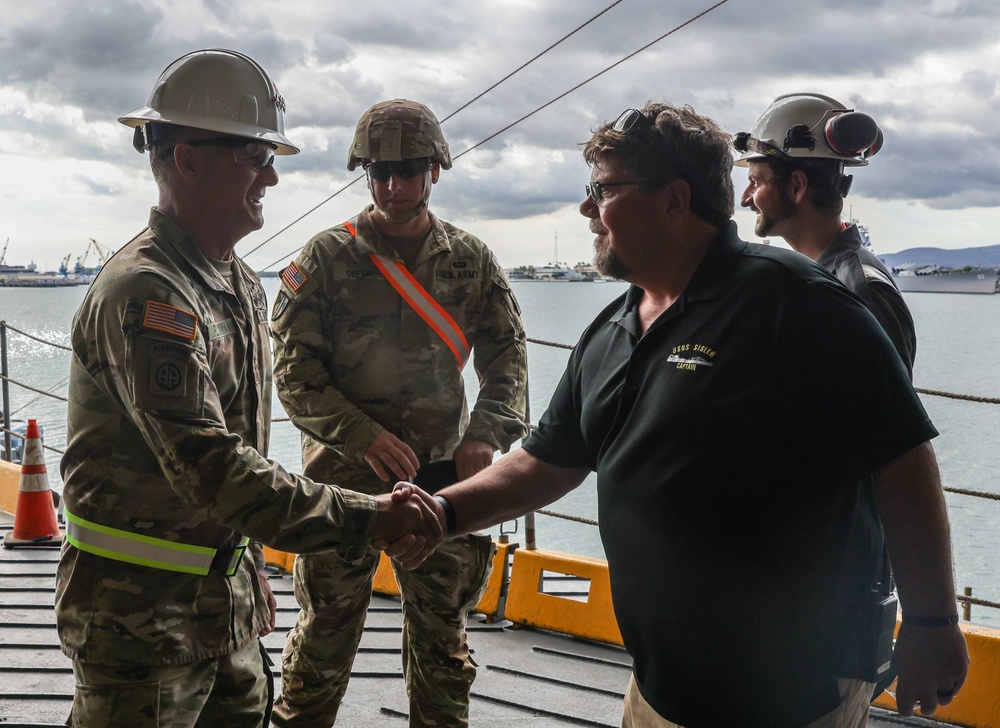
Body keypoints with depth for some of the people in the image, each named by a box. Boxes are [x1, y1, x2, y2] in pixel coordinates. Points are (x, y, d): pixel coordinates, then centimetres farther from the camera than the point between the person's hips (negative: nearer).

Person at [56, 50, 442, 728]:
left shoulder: (244, 285, 10)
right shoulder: (144, 293, -22)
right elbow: (208, 468, -31)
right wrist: (366, 518, -33)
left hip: (222, 588, 9)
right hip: (142, 604, -8)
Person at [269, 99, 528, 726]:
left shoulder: (473, 262, 3)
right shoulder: (326, 259, -4)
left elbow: (506, 357, 5)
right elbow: (294, 370, -7)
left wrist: (486, 435, -12)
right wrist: (362, 435, -19)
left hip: (444, 477, 2)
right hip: (343, 473, -2)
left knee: (442, 633, 14)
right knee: (327, 629, 9)